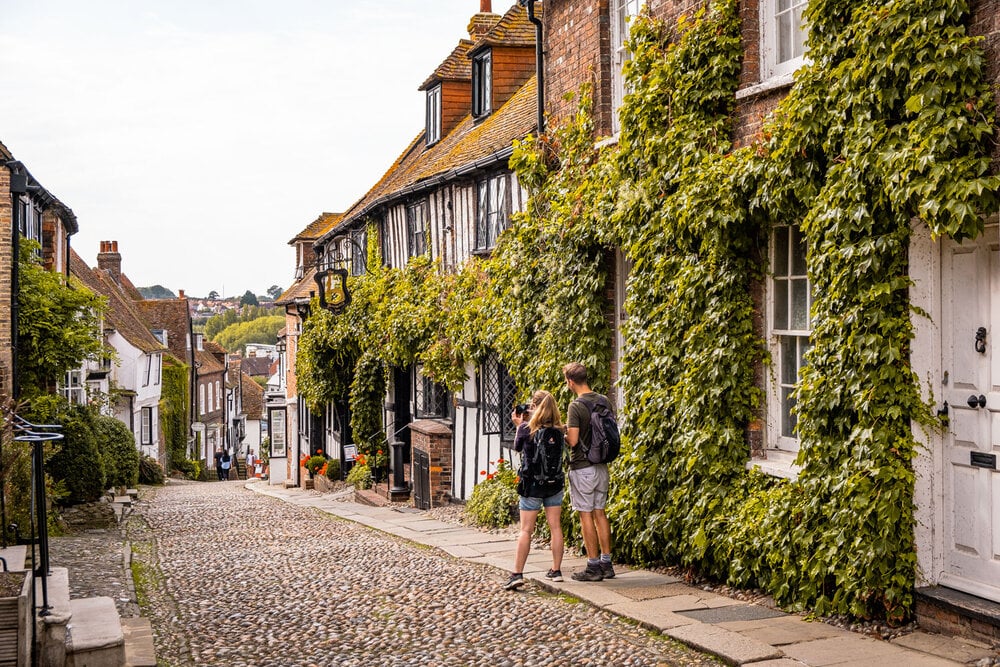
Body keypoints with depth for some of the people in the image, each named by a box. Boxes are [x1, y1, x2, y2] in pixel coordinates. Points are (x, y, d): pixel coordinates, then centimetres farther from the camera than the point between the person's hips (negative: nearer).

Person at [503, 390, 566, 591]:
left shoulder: (526, 428, -13)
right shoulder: (557, 430, -2)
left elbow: (517, 447, 5)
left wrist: (519, 425, 15)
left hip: (532, 485, -3)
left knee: (526, 530, -1)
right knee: (555, 527, 9)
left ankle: (517, 574, -6)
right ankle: (556, 571, 12)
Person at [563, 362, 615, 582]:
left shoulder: (576, 406, -16)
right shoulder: (604, 402, 6)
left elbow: (573, 440, -20)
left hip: (582, 467, -7)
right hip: (601, 466, 7)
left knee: (586, 515, -1)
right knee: (600, 512, 13)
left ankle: (593, 566, 2)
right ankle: (606, 563, 15)